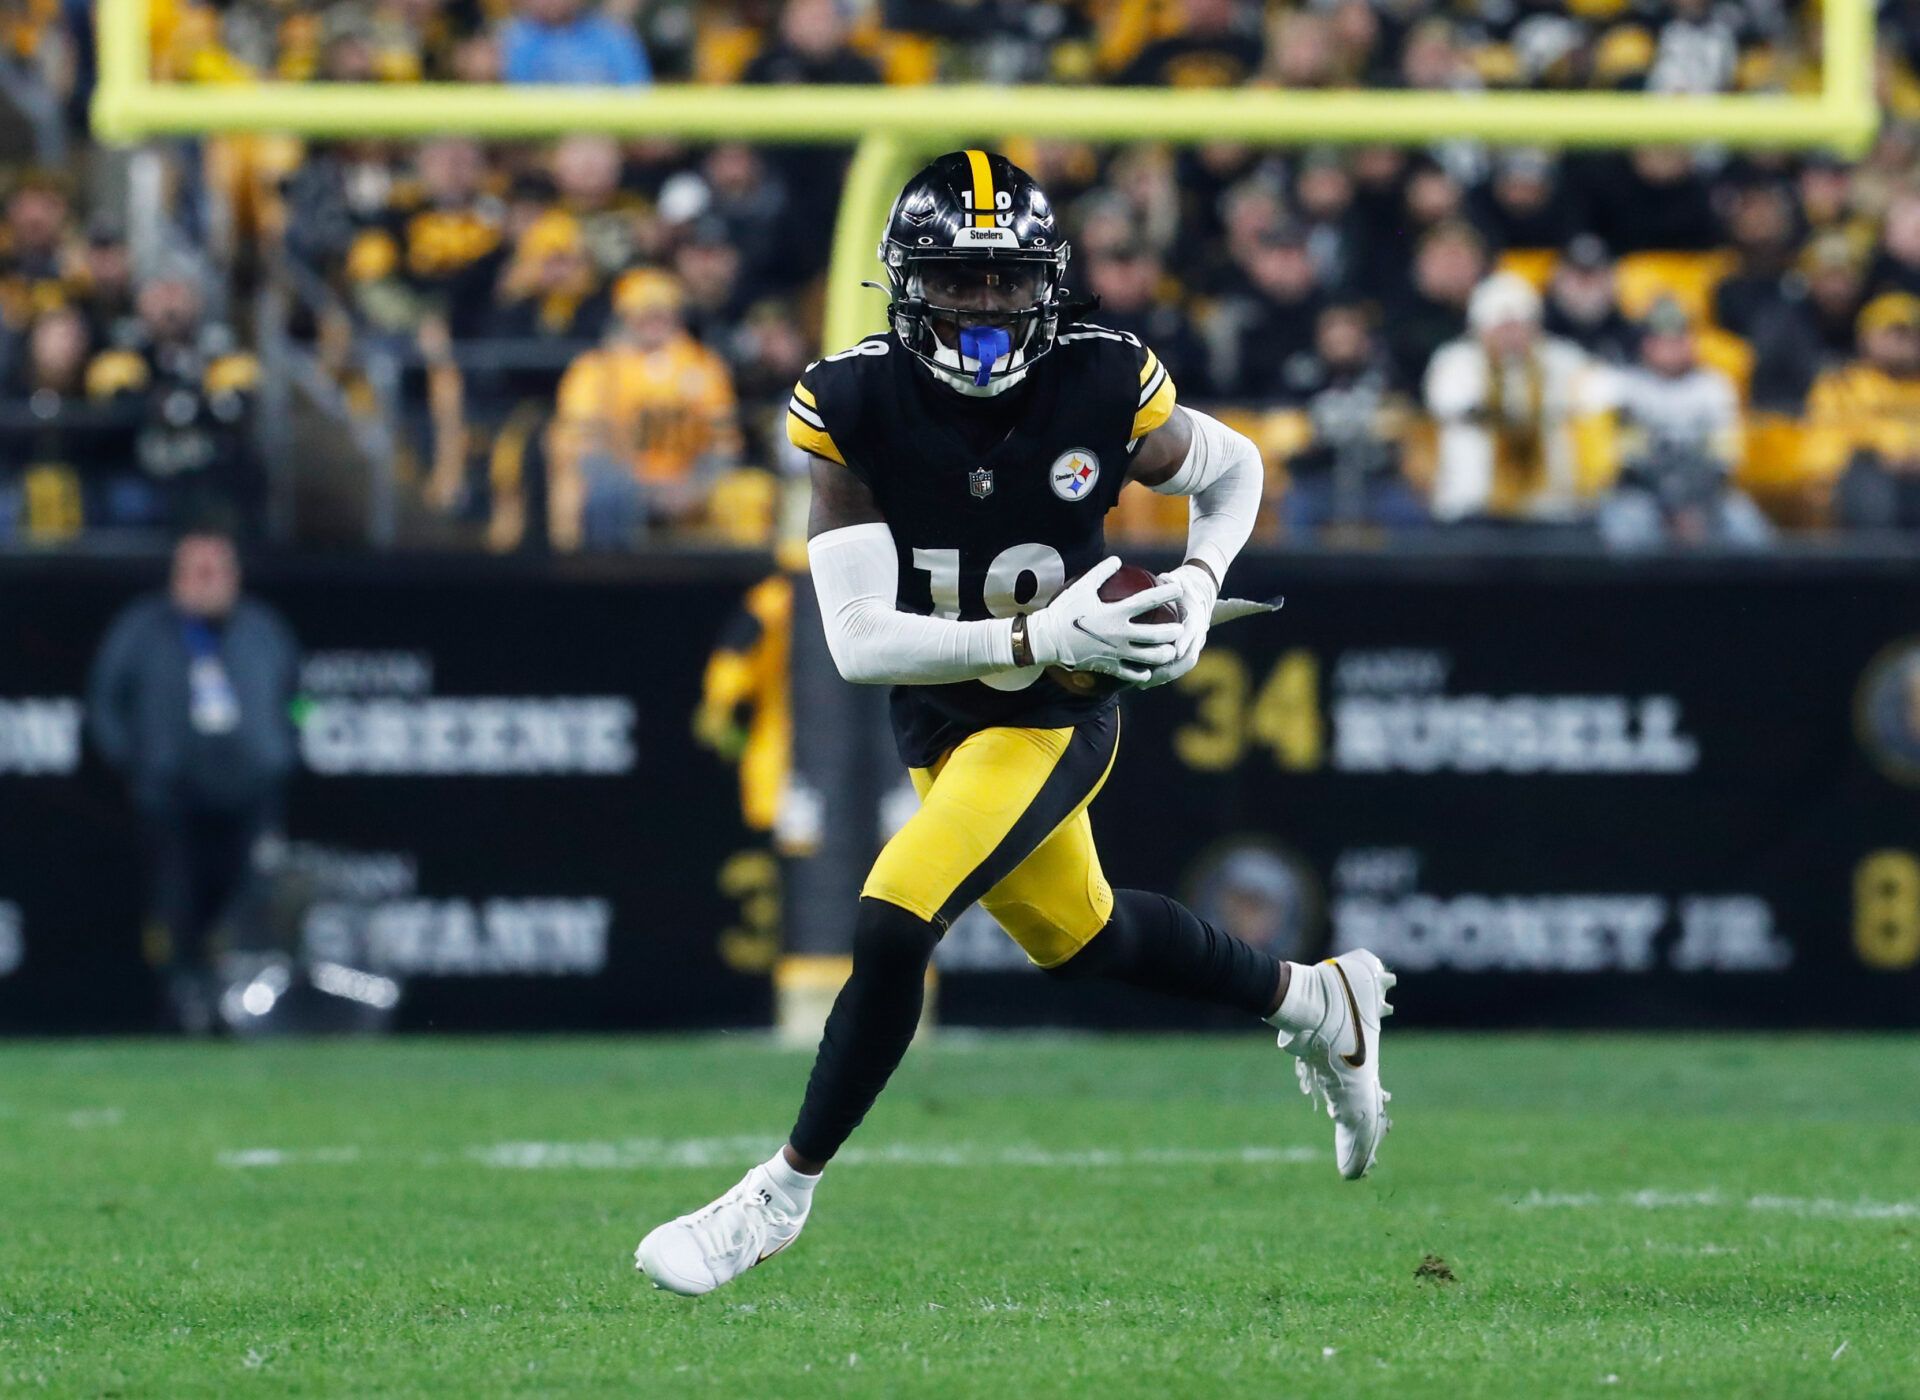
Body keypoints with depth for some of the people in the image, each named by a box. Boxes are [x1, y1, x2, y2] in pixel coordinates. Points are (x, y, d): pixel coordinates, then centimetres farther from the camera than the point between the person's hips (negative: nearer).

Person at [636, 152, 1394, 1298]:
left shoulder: (1105, 387, -19)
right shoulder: (856, 406, -19)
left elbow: (1234, 470, 4)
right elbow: (858, 639, -24)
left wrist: (1198, 588, -15)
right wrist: (1035, 636, -34)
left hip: (1053, 723, -4)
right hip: (933, 719, 4)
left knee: (893, 923, -20)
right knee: (1082, 938, 22)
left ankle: (783, 1193, -4)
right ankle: (1318, 1001, 48)